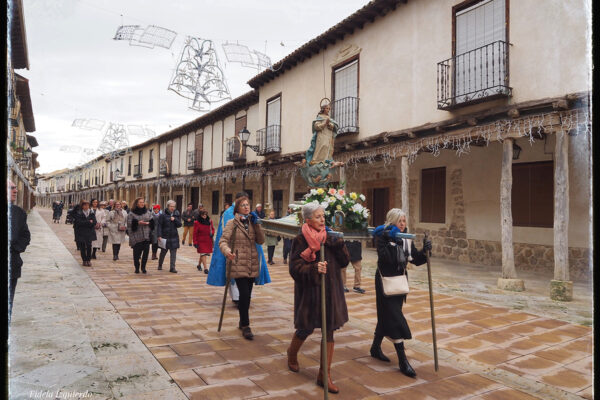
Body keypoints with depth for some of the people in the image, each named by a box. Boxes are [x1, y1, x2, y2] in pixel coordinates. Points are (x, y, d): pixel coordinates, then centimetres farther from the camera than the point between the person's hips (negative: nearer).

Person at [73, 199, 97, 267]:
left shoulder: (92, 213, 7)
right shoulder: (78, 213, 0)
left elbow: (94, 222, -4)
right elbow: (79, 222, -13)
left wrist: (84, 223, -13)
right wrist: (89, 222, -15)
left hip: (89, 233, 1)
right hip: (81, 233, -1)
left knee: (89, 246, -5)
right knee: (82, 247, 3)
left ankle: (89, 260, 5)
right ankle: (84, 260, 12)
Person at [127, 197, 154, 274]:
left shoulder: (148, 212, 12)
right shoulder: (131, 214, 1)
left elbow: (152, 222, 14)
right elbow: (130, 224, -4)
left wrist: (148, 223, -6)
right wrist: (138, 223, -16)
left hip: (146, 236, 3)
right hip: (137, 237, -3)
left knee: (146, 252, 0)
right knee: (137, 253, 0)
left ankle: (143, 267, 13)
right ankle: (137, 267, 14)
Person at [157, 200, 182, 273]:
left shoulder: (177, 214, 6)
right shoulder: (163, 215, -5)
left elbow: (179, 224, 4)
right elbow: (159, 226, -7)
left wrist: (175, 220, -13)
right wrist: (159, 235, -13)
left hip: (174, 237, 2)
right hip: (165, 236, -2)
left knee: (173, 252, 0)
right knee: (163, 252, 11)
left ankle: (172, 268, 5)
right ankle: (160, 265, 33)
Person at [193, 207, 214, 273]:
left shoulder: (209, 221, 6)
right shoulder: (197, 222, -6)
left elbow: (212, 228, 20)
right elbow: (195, 233, -5)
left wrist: (212, 233, -2)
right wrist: (195, 242, -9)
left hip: (208, 241, 4)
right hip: (201, 241, -4)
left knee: (203, 254, 13)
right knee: (203, 254, -10)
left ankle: (199, 265, 35)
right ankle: (205, 268, -10)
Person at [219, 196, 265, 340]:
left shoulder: (252, 222, 12)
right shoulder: (232, 223, -2)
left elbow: (261, 241, 3)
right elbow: (223, 241, -12)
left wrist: (256, 224, -6)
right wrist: (227, 251, -33)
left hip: (252, 265, 5)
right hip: (238, 265, -5)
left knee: (247, 295, 11)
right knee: (244, 294, -11)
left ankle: (242, 322, 29)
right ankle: (245, 326, 1)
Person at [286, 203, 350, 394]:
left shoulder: (330, 238, 4)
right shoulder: (301, 240, -10)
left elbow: (344, 261, 1)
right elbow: (295, 268, -14)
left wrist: (337, 245, -15)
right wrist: (314, 269, -30)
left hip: (330, 291, 4)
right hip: (310, 292, -4)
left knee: (329, 331, 6)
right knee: (306, 328, 9)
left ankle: (324, 375, 19)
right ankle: (292, 353, 43)